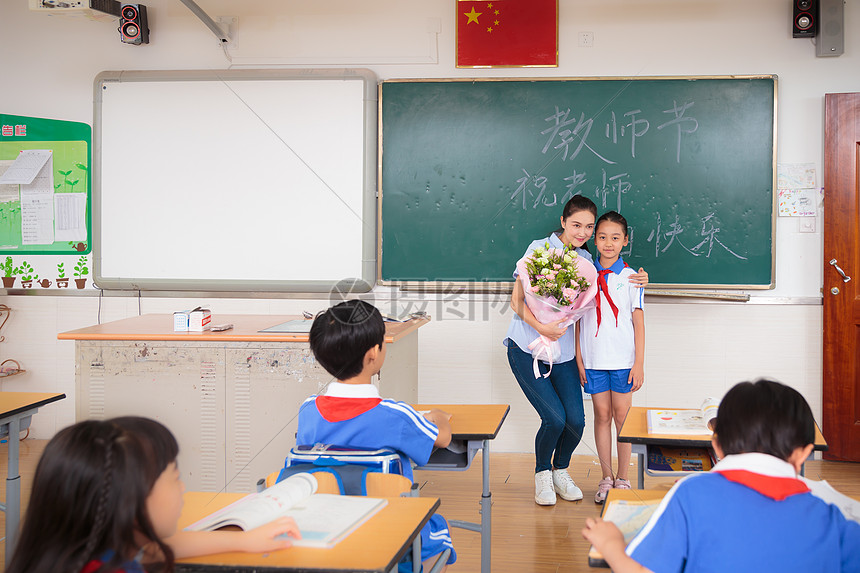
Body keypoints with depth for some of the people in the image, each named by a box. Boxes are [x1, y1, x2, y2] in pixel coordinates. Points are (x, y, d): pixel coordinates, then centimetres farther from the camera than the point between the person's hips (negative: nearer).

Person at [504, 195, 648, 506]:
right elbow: (517, 300, -8)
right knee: (555, 418, -13)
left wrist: (635, 283, 1)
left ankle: (560, 471, 23)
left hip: (563, 352, 4)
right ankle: (542, 473, 15)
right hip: (526, 348, -4)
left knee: (576, 420, -6)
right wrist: (540, 327, -24)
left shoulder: (586, 260, 8)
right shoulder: (539, 249, -6)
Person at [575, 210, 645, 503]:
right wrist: (579, 359, 1)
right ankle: (606, 478, 17)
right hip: (593, 359, 1)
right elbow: (577, 320, 6)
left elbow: (638, 322, 0)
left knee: (622, 416, 4)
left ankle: (622, 477, 16)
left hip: (623, 359, -1)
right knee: (602, 415, 7)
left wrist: (639, 363, -4)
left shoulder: (630, 277, -1)